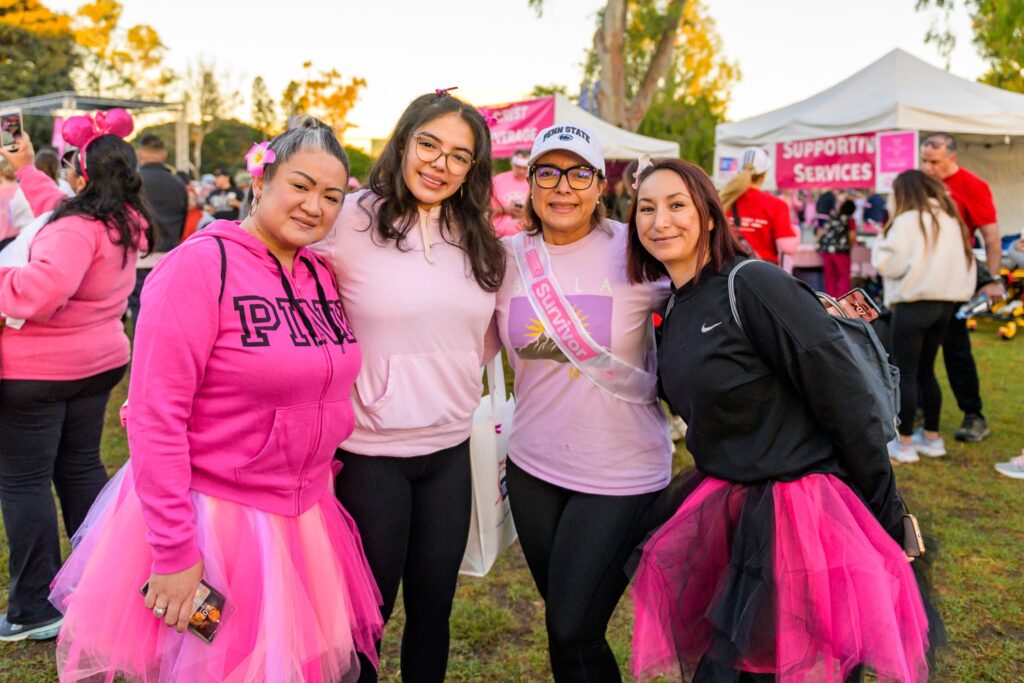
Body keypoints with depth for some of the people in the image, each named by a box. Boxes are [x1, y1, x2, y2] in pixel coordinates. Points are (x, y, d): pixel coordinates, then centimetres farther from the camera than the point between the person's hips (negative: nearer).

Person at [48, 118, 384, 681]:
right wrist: (174, 550, -19)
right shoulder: (201, 265, -16)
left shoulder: (321, 276, 5)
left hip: (304, 517, 6)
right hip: (210, 514, -6)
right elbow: (154, 416, -19)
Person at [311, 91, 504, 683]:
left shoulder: (481, 240, 4)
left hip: (451, 450, 4)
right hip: (370, 452, -4)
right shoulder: (351, 221, -12)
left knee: (434, 609, 18)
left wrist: (460, 382, 6)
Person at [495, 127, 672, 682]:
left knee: (574, 636, 0)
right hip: (532, 467, 4)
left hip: (622, 474, -4)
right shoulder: (509, 256, 0)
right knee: (563, 627, 18)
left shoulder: (634, 253, -12)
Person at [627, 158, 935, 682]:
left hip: (800, 514, -7)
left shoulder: (752, 285, -17)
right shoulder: (675, 314, 8)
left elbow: (845, 401, -18)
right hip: (727, 508, 8)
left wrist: (886, 521, -14)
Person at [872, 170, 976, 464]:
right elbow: (961, 261, 14)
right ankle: (932, 438, 22)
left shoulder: (909, 220, -10)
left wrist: (880, 245, 6)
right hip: (945, 302, 8)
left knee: (905, 374, -1)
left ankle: (904, 444, 2)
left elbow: (889, 263, -11)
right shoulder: (951, 220, 13)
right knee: (926, 372, 17)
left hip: (914, 304, -7)